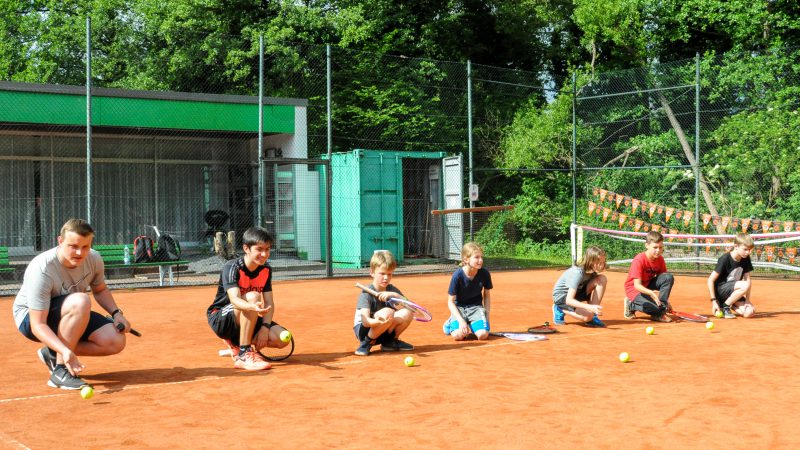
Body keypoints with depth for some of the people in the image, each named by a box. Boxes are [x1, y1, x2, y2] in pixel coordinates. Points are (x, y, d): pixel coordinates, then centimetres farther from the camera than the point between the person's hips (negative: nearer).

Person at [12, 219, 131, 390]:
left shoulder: (94, 259, -13)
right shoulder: (40, 270, -31)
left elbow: (100, 290, 11)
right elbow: (38, 325, -32)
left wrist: (116, 313, -8)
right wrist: (65, 351, -46)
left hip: (71, 315, 7)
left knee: (116, 341, -16)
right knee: (80, 301, -37)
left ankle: (52, 354, 2)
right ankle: (60, 371, -26)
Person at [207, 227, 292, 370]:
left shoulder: (266, 270, -2)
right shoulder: (232, 268, -22)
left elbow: (269, 303, -2)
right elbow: (235, 300, -38)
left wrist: (265, 327, -19)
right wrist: (254, 307, -59)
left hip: (247, 321, 6)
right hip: (220, 320, -6)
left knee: (282, 339, -17)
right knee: (252, 296, -35)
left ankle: (236, 342, 7)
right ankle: (243, 355, -30)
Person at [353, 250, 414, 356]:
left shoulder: (391, 290, 0)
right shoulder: (366, 293, -18)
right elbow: (365, 320, -30)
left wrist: (394, 295, -28)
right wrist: (379, 321, -53)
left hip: (383, 331, 6)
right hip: (364, 330, -6)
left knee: (407, 312, -16)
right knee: (387, 312, -33)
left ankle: (390, 342, 5)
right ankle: (366, 343, -15)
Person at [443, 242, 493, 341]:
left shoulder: (484, 274, -12)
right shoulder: (458, 276, -19)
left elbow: (487, 295, 6)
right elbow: (451, 302, -11)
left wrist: (486, 317, -1)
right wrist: (461, 320, -22)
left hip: (476, 307, 2)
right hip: (459, 307, -2)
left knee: (483, 334, -25)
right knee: (458, 335, -27)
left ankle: (471, 326, 11)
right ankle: (451, 323, 9)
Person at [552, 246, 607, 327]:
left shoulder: (592, 271, -10)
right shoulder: (577, 273, -32)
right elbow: (569, 300, -37)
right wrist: (590, 307, -48)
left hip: (577, 292, 7)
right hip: (562, 296, -7)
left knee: (602, 279, -15)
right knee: (588, 315, -32)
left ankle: (593, 317, -10)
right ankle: (560, 310, -3)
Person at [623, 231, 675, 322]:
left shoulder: (660, 259, -5)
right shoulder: (639, 260, -24)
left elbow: (664, 281, 3)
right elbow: (637, 285, -29)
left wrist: (666, 301, -1)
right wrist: (651, 293, -46)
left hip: (649, 286, 7)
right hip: (634, 289, -7)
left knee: (669, 277, -19)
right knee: (656, 307, -30)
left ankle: (659, 313, -13)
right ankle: (631, 305, 1)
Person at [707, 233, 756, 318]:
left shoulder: (746, 259, -2)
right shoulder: (725, 259, -19)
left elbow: (747, 279, 0)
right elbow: (711, 280, -18)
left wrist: (747, 300, -9)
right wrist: (714, 301, -20)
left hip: (732, 292, 6)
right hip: (720, 290, -6)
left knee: (749, 312, -17)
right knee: (745, 286, -31)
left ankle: (730, 306, 11)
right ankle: (725, 306, -13)